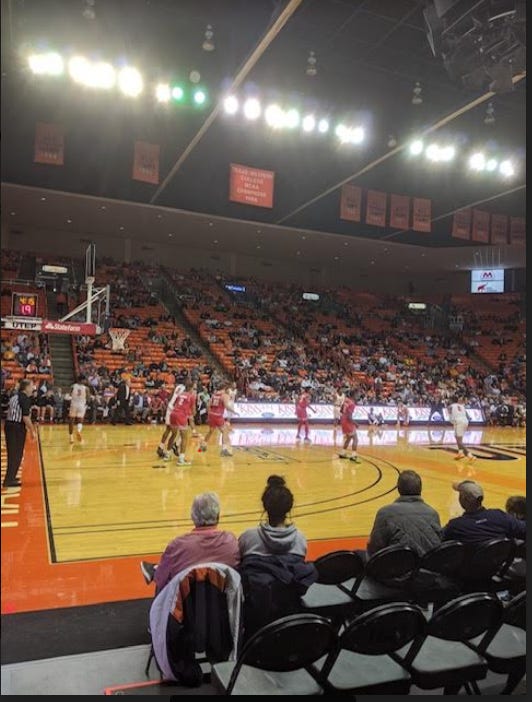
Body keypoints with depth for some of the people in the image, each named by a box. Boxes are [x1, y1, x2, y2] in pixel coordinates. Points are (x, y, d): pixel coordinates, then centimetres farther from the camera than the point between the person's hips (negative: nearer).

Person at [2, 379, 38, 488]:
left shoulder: (14, 396, 14)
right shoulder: (25, 398, -13)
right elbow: (26, 417, -19)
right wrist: (32, 431, -12)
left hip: (9, 425, 9)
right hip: (17, 427, -9)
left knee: (12, 453, 20)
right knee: (16, 455, 0)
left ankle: (10, 477, 32)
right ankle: (9, 480, 3)